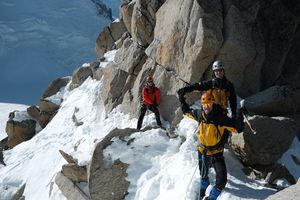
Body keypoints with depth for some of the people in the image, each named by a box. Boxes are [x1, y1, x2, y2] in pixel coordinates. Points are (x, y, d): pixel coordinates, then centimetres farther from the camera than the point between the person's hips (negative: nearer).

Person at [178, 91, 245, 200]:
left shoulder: (220, 117, -24)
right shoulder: (199, 114, -11)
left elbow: (237, 128, -25)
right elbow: (187, 111, 10)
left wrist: (240, 116, -40)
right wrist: (182, 101, 8)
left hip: (217, 153, -3)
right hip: (203, 151, 3)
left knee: (221, 181, -11)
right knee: (203, 176, 24)